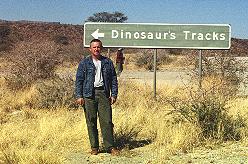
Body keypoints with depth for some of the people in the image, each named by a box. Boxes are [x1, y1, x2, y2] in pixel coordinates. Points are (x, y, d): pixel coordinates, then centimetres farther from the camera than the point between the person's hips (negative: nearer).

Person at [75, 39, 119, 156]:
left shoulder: (108, 62, 12)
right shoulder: (84, 63, 6)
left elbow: (113, 79, 14)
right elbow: (79, 80, 4)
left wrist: (114, 94, 6)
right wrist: (79, 96, -5)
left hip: (103, 93, 1)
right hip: (89, 94, -1)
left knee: (107, 121, -4)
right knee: (91, 122, 2)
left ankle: (110, 147, 3)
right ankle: (94, 147, 11)